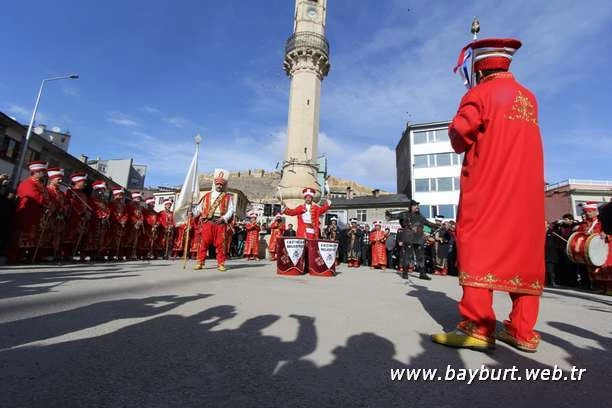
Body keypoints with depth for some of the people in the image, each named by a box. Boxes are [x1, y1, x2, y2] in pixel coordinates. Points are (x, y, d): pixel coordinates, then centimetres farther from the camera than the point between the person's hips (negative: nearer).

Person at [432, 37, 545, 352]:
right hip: (527, 185, 7)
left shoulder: (479, 94, -2)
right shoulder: (529, 98, 17)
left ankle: (477, 327, -9)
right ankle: (523, 330, 10)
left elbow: (459, 137, -9)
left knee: (479, 246, -7)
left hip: (487, 185, -6)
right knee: (524, 250, 5)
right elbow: (513, 136, 20)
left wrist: (470, 145, 11)